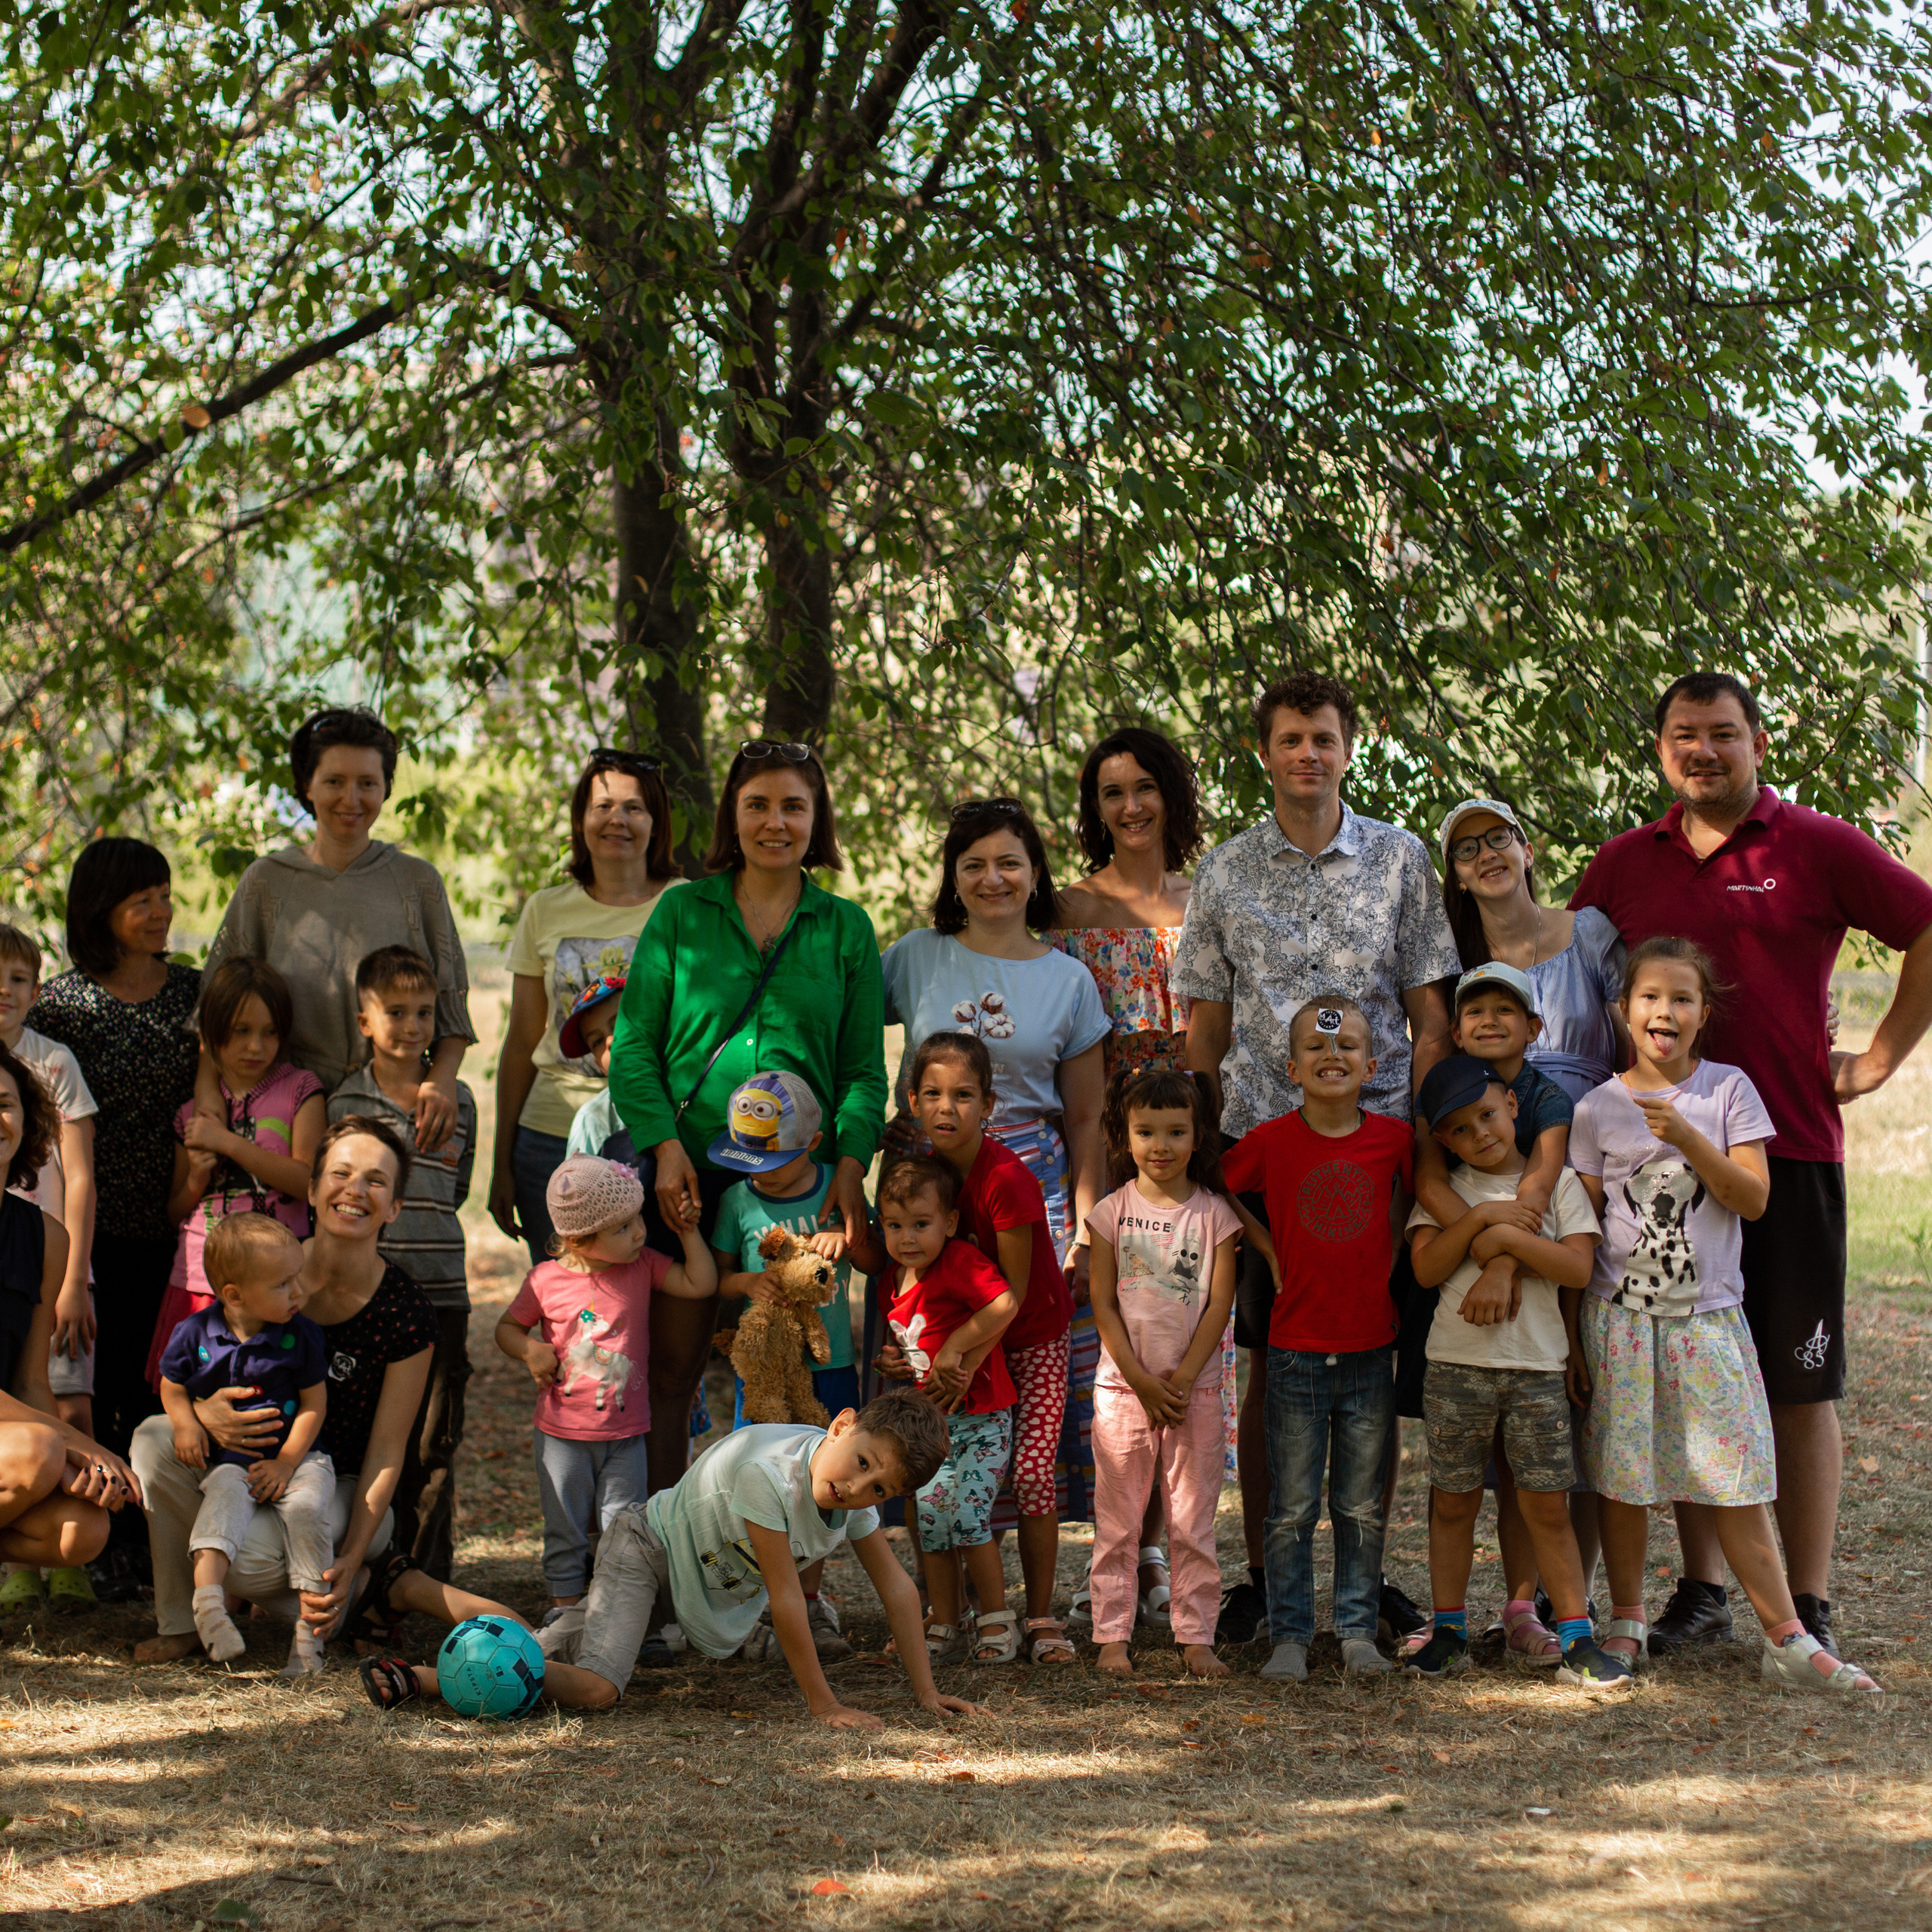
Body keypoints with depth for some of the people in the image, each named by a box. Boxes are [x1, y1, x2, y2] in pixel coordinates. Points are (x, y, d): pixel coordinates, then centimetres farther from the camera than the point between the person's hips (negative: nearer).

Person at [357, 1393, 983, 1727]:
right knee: (595, 1688, -28)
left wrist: (926, 1692, -6)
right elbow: (784, 1598, -33)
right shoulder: (767, 1471, -37)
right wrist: (822, 1704, -27)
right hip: (646, 1546, -8)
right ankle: (421, 1676, -17)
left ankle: (405, 1586, 24)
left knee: (545, 1650, 10)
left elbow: (897, 1587, -4)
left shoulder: (858, 1496, -14)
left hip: (710, 1572, 8)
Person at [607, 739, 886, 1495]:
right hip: (688, 1175, 0)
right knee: (671, 1369, 0)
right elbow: (633, 1043, 4)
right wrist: (665, 1144, -10)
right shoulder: (682, 911, 8)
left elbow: (864, 1066, 9)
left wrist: (851, 1162, -7)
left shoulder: (847, 928, 10)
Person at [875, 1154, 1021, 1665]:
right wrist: (891, 1360, 5)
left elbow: (1005, 1303, -32)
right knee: (931, 1521, 5)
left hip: (979, 1417, -7)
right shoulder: (897, 1279, 9)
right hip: (929, 1421, 8)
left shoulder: (960, 1261, -15)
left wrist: (954, 1349, -25)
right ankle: (946, 1627, 15)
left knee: (968, 1516, -13)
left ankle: (996, 1619, 2)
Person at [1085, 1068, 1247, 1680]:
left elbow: (1219, 1305, -4)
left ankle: (1196, 1636, 11)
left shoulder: (1215, 1213, 0)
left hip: (1195, 1387, 0)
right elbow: (1103, 1304, -2)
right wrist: (1143, 1382, -9)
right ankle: (1112, 1636, 11)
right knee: (1117, 1521, 4)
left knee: (1194, 1521, 4)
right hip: (1123, 1384, 0)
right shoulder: (1112, 1212, 0)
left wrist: (1180, 1382, -11)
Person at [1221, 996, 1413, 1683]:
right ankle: (1289, 1635, 13)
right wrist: (1271, 1254, 4)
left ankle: (1358, 1631, 20)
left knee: (1362, 1508, 9)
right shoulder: (1271, 1142, -5)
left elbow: (1409, 1204, 16)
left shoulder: (1394, 1138, -1)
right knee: (1291, 1510, 5)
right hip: (1295, 1355, -1)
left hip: (1371, 1354, 1)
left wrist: (1393, 1267, 7)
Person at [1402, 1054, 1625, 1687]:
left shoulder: (1558, 1182, 4)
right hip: (1456, 1365, 1)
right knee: (1452, 1501, 7)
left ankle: (1576, 1637, 5)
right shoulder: (1444, 1190, 7)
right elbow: (1427, 1268, -7)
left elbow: (1578, 1267, -8)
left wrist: (1505, 1237, -13)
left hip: (1538, 1366, -1)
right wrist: (1482, 1218, -13)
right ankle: (1449, 1630, 18)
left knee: (1547, 1506, 0)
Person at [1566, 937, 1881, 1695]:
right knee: (1621, 1477, 4)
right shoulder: (1599, 1108, 1)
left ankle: (1787, 1640, 1)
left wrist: (1687, 1138, -19)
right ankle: (1626, 1623, 19)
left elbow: (1754, 1198, -6)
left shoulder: (1728, 1090, 2)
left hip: (1710, 1314, 0)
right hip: (1621, 1314, 0)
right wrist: (1570, 1337, 2)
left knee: (1735, 1478, -2)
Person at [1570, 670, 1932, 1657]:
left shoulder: (1815, 848, -1)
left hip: (1787, 1151, -4)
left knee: (1799, 1385, 0)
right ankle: (1701, 1591, 19)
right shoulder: (1623, 864, 11)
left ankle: (1808, 1610, 7)